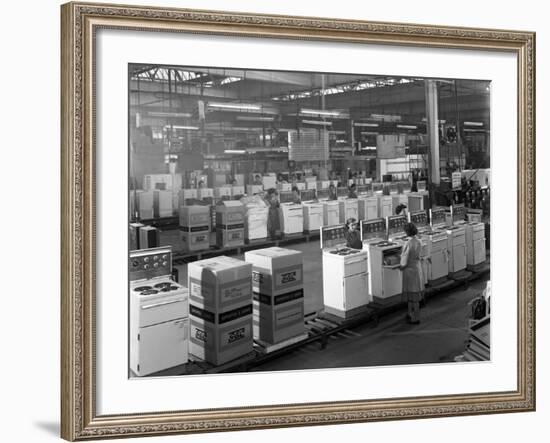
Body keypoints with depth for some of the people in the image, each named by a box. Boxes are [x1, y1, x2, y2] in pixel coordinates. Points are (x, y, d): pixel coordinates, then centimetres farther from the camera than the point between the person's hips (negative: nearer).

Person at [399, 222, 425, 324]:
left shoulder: (408, 244, -24)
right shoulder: (418, 242, -1)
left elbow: (405, 261, -20)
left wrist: (401, 266, 1)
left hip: (410, 270, -8)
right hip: (418, 267, 8)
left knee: (412, 296, 3)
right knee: (415, 294, 18)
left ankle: (415, 318, 13)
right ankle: (411, 314, 32)